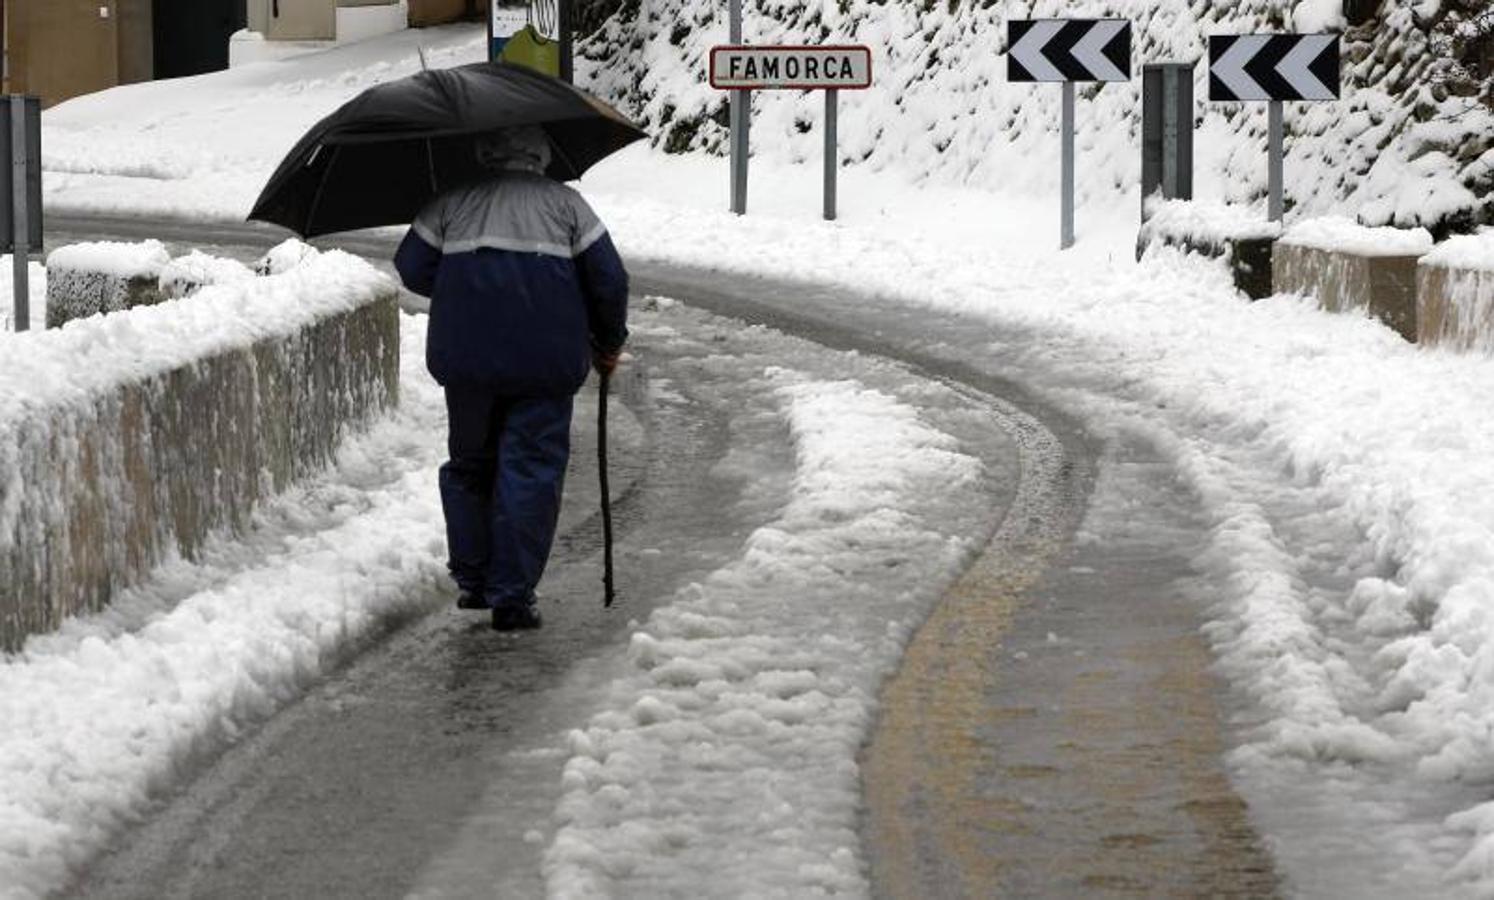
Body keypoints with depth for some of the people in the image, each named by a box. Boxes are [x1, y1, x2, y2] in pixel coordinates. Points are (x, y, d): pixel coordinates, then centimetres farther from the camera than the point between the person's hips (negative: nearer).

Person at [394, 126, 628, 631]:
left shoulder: (454, 202, 14)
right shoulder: (565, 203, 11)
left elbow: (412, 270, 10)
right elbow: (609, 279, 6)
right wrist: (609, 344, 19)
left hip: (466, 355, 2)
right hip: (544, 357, -2)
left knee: (470, 462, 18)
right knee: (532, 470, 1)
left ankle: (472, 580, 20)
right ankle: (512, 597, -4)